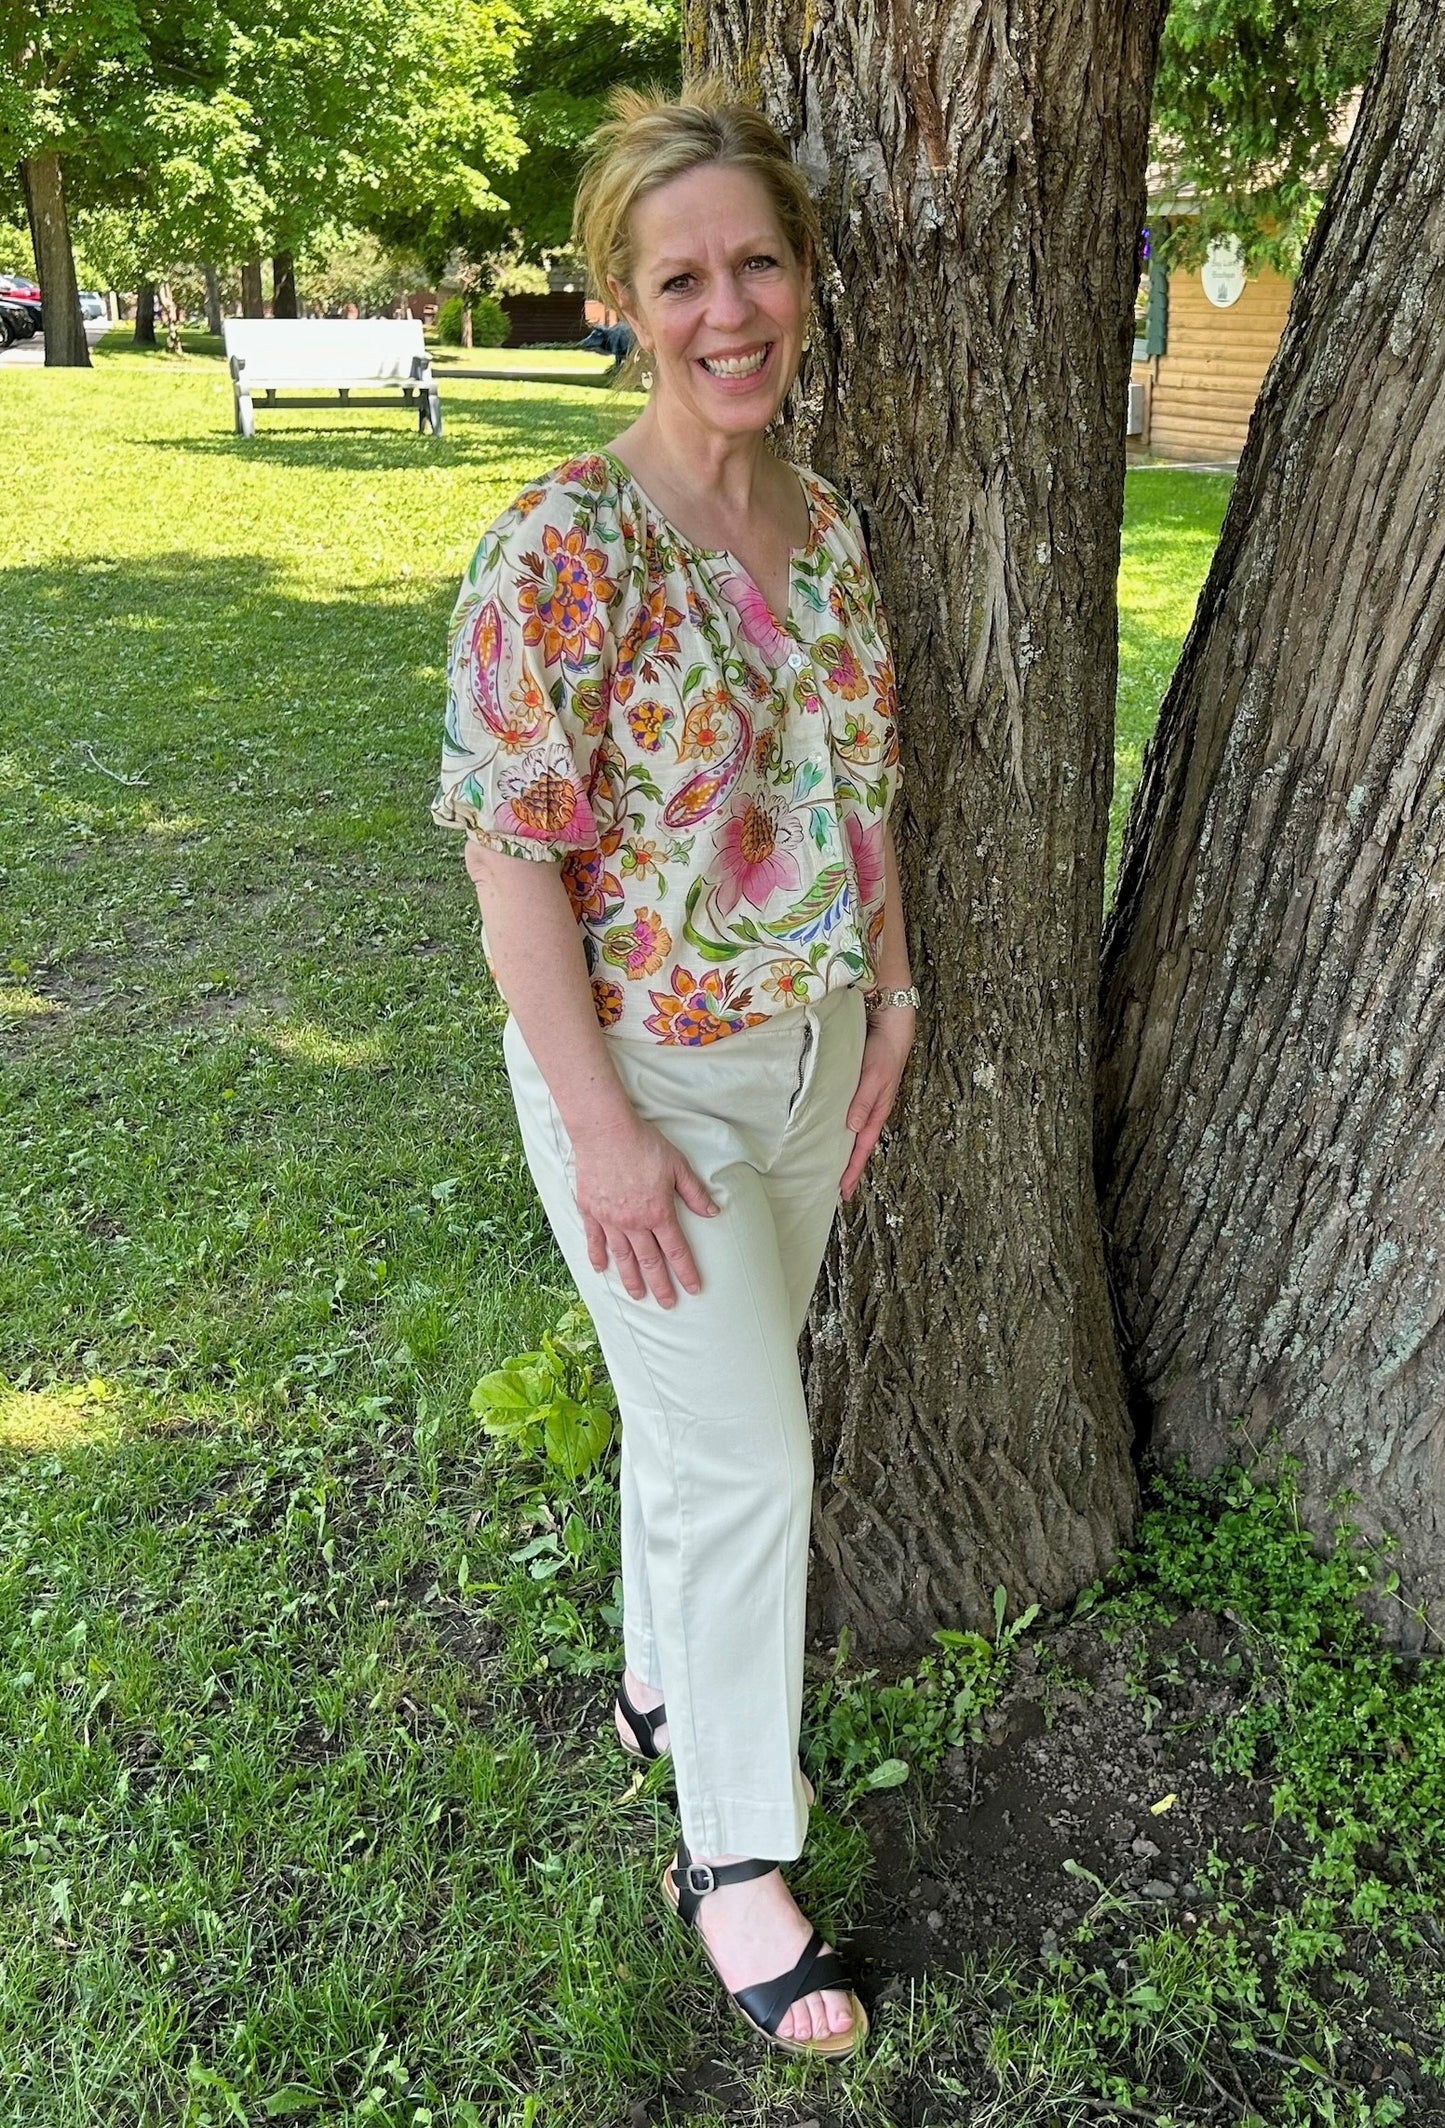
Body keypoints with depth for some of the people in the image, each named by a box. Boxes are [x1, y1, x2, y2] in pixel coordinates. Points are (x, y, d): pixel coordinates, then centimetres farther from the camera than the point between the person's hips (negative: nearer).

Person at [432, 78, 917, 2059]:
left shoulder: (827, 523, 4)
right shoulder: (562, 543, -19)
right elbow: (508, 849, -19)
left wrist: (889, 1000, 12)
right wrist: (604, 1129, -19)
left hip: (808, 1056, 7)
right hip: (643, 1074, -6)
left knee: (705, 1409, 22)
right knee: (749, 1456, 1)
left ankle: (666, 1685, 47)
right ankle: (731, 1854, 24)